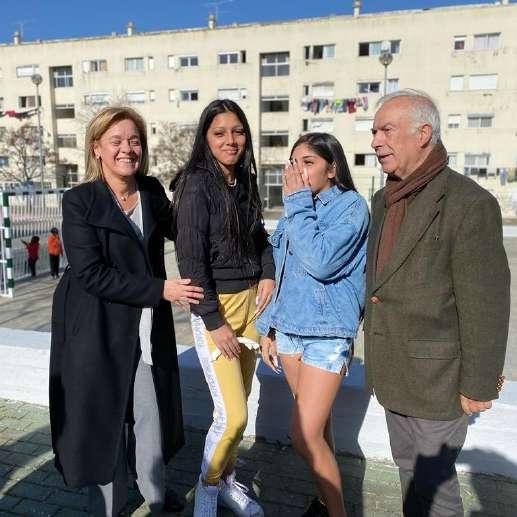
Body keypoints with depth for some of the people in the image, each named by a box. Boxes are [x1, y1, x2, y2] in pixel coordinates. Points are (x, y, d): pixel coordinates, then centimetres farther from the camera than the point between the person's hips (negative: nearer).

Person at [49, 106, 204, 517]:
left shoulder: (152, 191, 4)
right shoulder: (79, 201, -11)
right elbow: (91, 273, -18)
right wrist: (161, 290, -20)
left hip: (149, 329, 4)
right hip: (97, 331, -4)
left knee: (151, 415, 15)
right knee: (104, 419, 11)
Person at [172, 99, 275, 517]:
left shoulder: (244, 182, 9)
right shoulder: (197, 185, -12)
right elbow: (190, 260, -16)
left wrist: (268, 274, 3)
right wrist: (214, 323, -14)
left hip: (250, 301, 7)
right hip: (214, 307, -6)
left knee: (239, 404, 13)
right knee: (233, 416, -5)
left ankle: (228, 480, 35)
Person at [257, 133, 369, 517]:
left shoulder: (351, 205, -11)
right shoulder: (298, 208, 8)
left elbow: (320, 262, -26)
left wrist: (297, 202, -18)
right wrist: (268, 327, 12)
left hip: (328, 333, -6)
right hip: (289, 327, 6)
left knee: (305, 435, -7)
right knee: (316, 423, 17)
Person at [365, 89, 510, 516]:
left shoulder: (469, 204, -18)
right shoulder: (384, 200, 8)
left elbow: (484, 305, -17)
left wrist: (478, 385, -12)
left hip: (436, 376, -7)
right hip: (395, 373, 8)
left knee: (431, 480, 8)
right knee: (408, 468, 22)